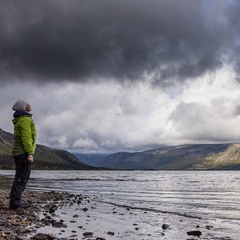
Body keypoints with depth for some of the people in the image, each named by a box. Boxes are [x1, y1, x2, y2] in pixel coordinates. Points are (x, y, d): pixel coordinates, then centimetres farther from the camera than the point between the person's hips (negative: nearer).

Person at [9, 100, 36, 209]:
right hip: (24, 152, -10)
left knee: (20, 177, 12)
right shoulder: (25, 120, -11)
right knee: (22, 177, -9)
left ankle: (15, 200, 14)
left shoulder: (19, 120, 21)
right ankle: (15, 201, -10)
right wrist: (30, 153, -22)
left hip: (19, 152, 10)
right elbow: (26, 138, -19)